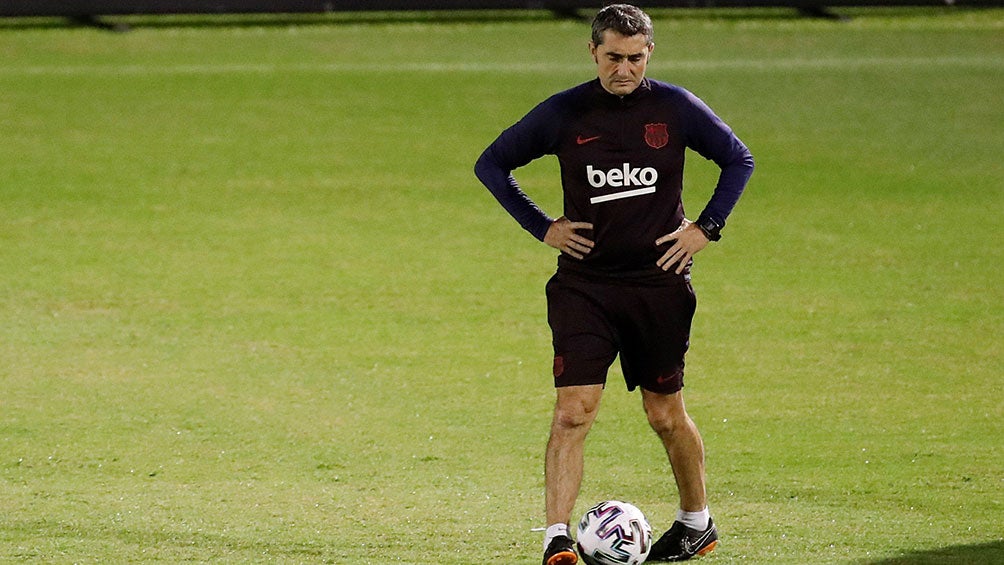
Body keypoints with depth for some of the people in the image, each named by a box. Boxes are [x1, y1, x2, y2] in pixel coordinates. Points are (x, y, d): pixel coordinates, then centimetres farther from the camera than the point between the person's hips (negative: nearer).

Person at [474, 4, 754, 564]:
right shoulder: (563, 113, -3)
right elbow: (492, 164, 9)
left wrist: (707, 228, 2)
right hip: (584, 283, 0)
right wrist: (543, 227, 1)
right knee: (573, 412, -13)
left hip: (659, 283, 0)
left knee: (667, 416, 11)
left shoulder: (676, 107, -2)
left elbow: (739, 159, 11)